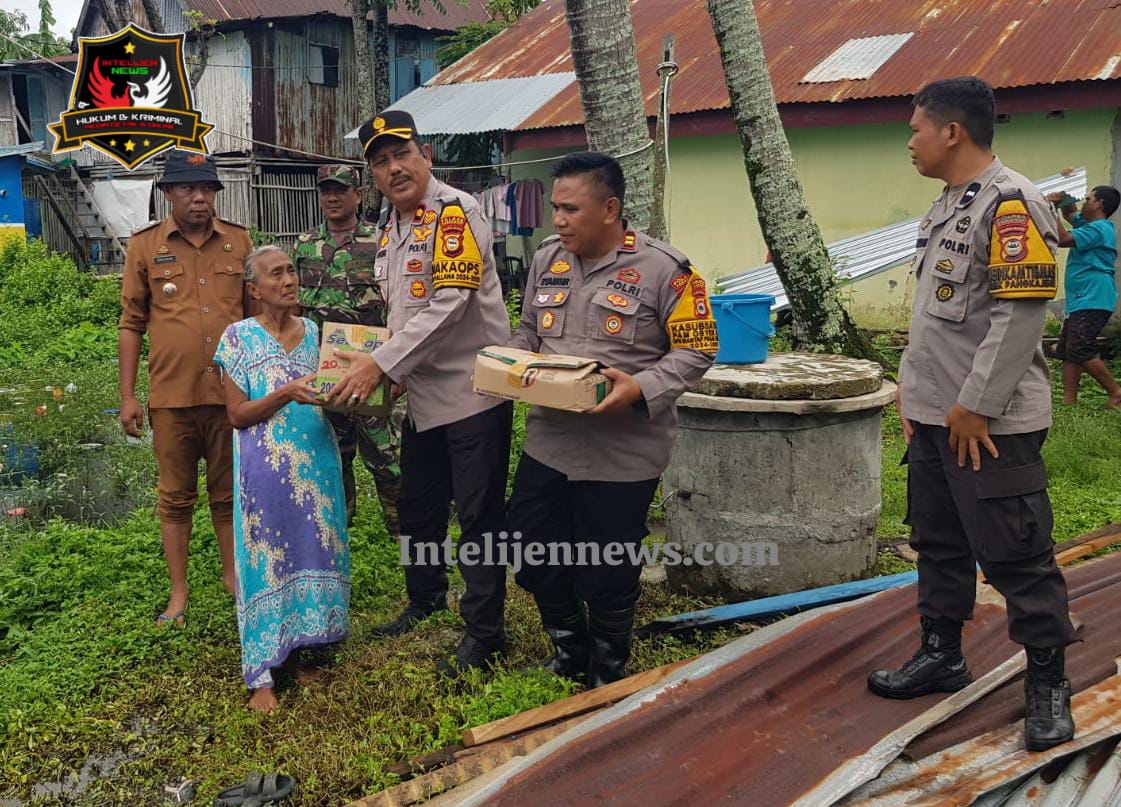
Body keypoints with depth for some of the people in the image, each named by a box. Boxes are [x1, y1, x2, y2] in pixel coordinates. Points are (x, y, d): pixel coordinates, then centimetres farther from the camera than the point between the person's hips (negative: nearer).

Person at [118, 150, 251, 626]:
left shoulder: (238, 241, 4)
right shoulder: (145, 246, 1)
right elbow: (132, 323, 3)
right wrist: (127, 396, 1)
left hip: (231, 392, 1)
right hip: (171, 396, -1)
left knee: (228, 492, 12)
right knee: (176, 497, 9)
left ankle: (232, 574, 28)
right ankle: (178, 591, 20)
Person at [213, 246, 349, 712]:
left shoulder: (314, 332, 9)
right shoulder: (239, 338, -3)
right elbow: (238, 415, -7)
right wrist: (288, 393, -20)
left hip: (317, 460, 4)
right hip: (266, 468, -4)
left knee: (315, 549, 7)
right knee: (268, 560, -1)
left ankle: (306, 645, 21)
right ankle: (262, 675, 6)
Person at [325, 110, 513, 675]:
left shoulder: (455, 211, -14)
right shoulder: (391, 228, 13)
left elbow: (449, 304, -23)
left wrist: (382, 365, -23)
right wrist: (387, 370, 8)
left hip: (472, 390, -9)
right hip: (422, 395, 9)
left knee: (479, 516, -1)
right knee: (417, 508, 20)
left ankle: (485, 633, 12)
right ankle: (425, 600, 41)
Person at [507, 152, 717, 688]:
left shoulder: (663, 269, -11)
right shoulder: (547, 258, 8)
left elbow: (695, 350, -8)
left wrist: (642, 388, -23)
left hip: (621, 453, -6)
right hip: (548, 441, 6)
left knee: (607, 576, 7)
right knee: (534, 555, 14)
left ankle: (608, 675, 33)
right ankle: (568, 654, 39)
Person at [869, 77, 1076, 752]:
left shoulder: (1012, 204, -15)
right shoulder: (947, 207, 15)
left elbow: (1020, 316, -21)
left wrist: (975, 405, -20)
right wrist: (912, 384, 14)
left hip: (990, 422, -9)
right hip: (935, 416, 9)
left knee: (1016, 554, -1)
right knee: (939, 543, 17)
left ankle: (1049, 683, 13)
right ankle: (942, 656, 31)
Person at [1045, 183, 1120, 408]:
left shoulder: (1098, 229, -13)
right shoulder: (1088, 223, 19)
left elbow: (1062, 239, -20)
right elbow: (1070, 214, 36)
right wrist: (1065, 197, 18)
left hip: (1092, 302, -11)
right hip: (1080, 302, 11)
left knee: (1080, 350, -17)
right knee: (1068, 352, 7)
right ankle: (1069, 401, 7)